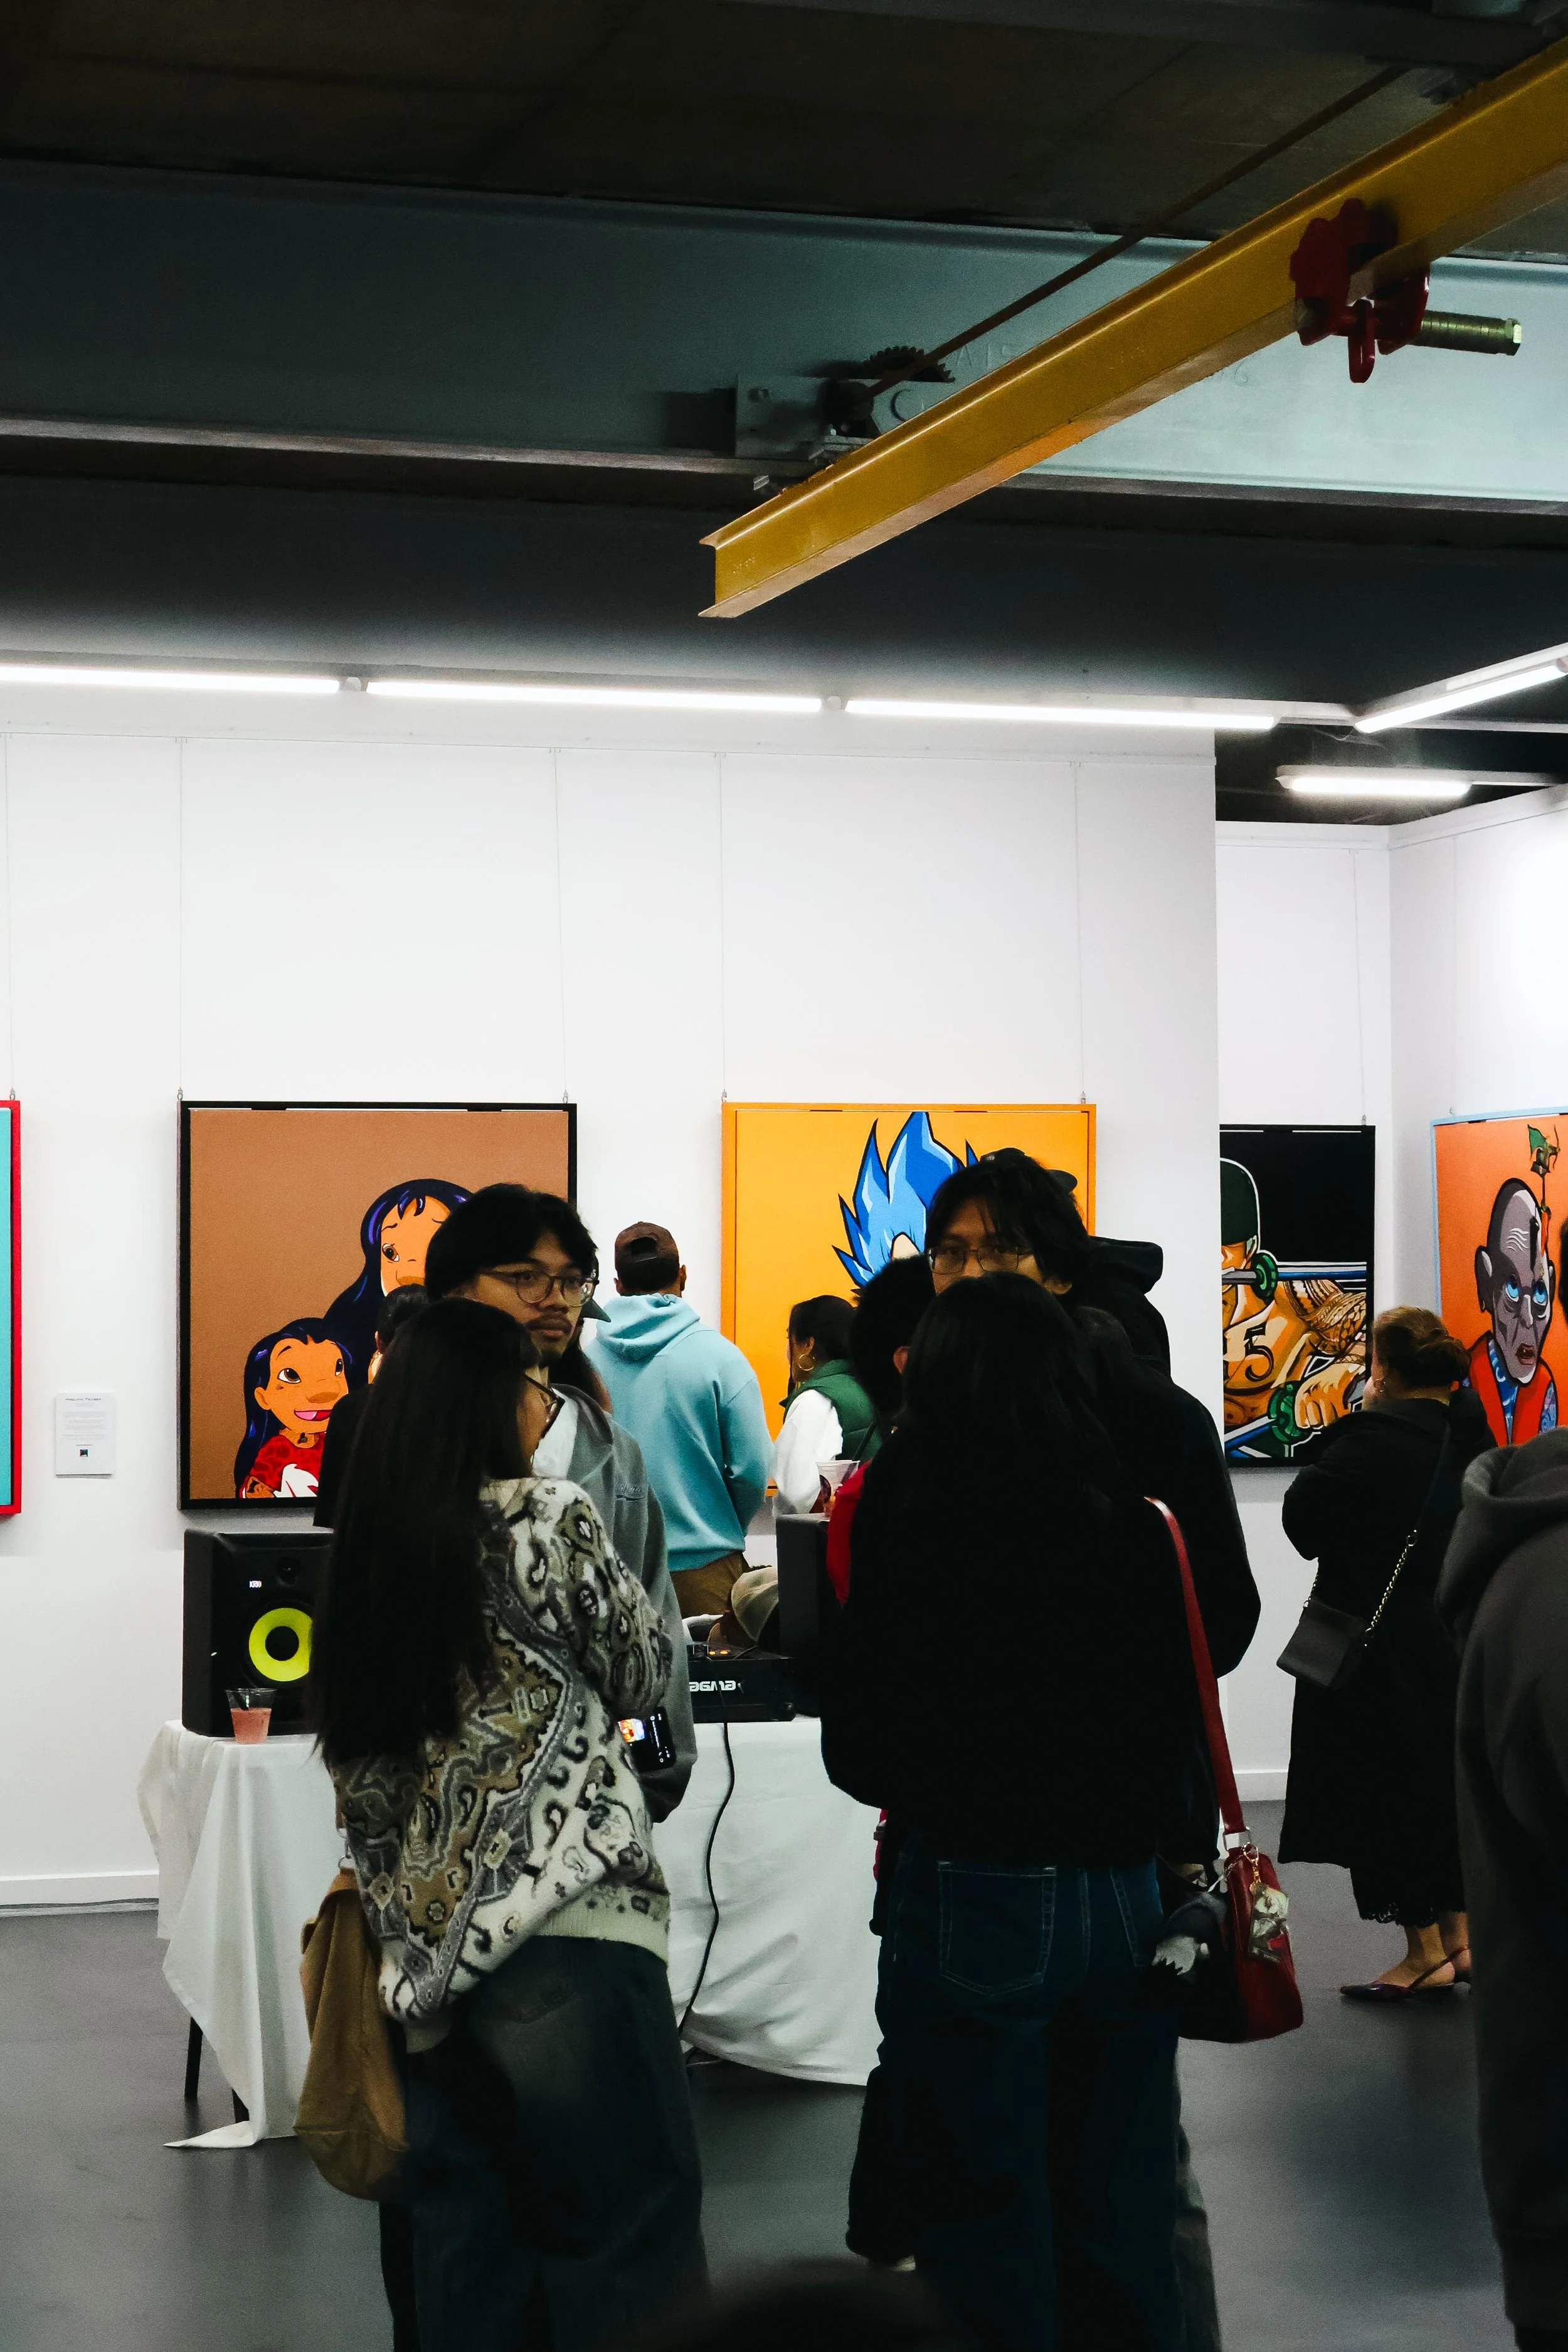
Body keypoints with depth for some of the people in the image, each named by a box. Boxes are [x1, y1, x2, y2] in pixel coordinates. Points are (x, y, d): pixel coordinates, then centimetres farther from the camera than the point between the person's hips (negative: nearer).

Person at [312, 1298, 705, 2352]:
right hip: (569, 1923, -7)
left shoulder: (366, 1546, 13)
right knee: (633, 2217, -3)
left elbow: (356, 1758, 16)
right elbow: (642, 1674, 7)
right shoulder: (548, 1514, -5)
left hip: (428, 1944, 7)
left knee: (468, 2246, 10)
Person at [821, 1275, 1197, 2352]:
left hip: (973, 1898, -3)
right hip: (1123, 1891, 4)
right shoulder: (1137, 1528, -3)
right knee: (1123, 2222, 16)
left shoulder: (914, 1534, -12)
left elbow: (859, 1755, -6)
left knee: (992, 2233, 9)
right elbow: (1175, 1724, 7)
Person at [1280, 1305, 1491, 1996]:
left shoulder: (1379, 1437, -21)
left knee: (1385, 1791, 3)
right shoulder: (1468, 1434, 3)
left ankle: (1425, 1953, 8)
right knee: (1443, 1784, 18)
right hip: (1454, 1644, 8)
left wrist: (1353, 1420, -7)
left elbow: (1304, 1516, -16)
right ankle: (1459, 1937, 23)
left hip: (1380, 1652, -8)